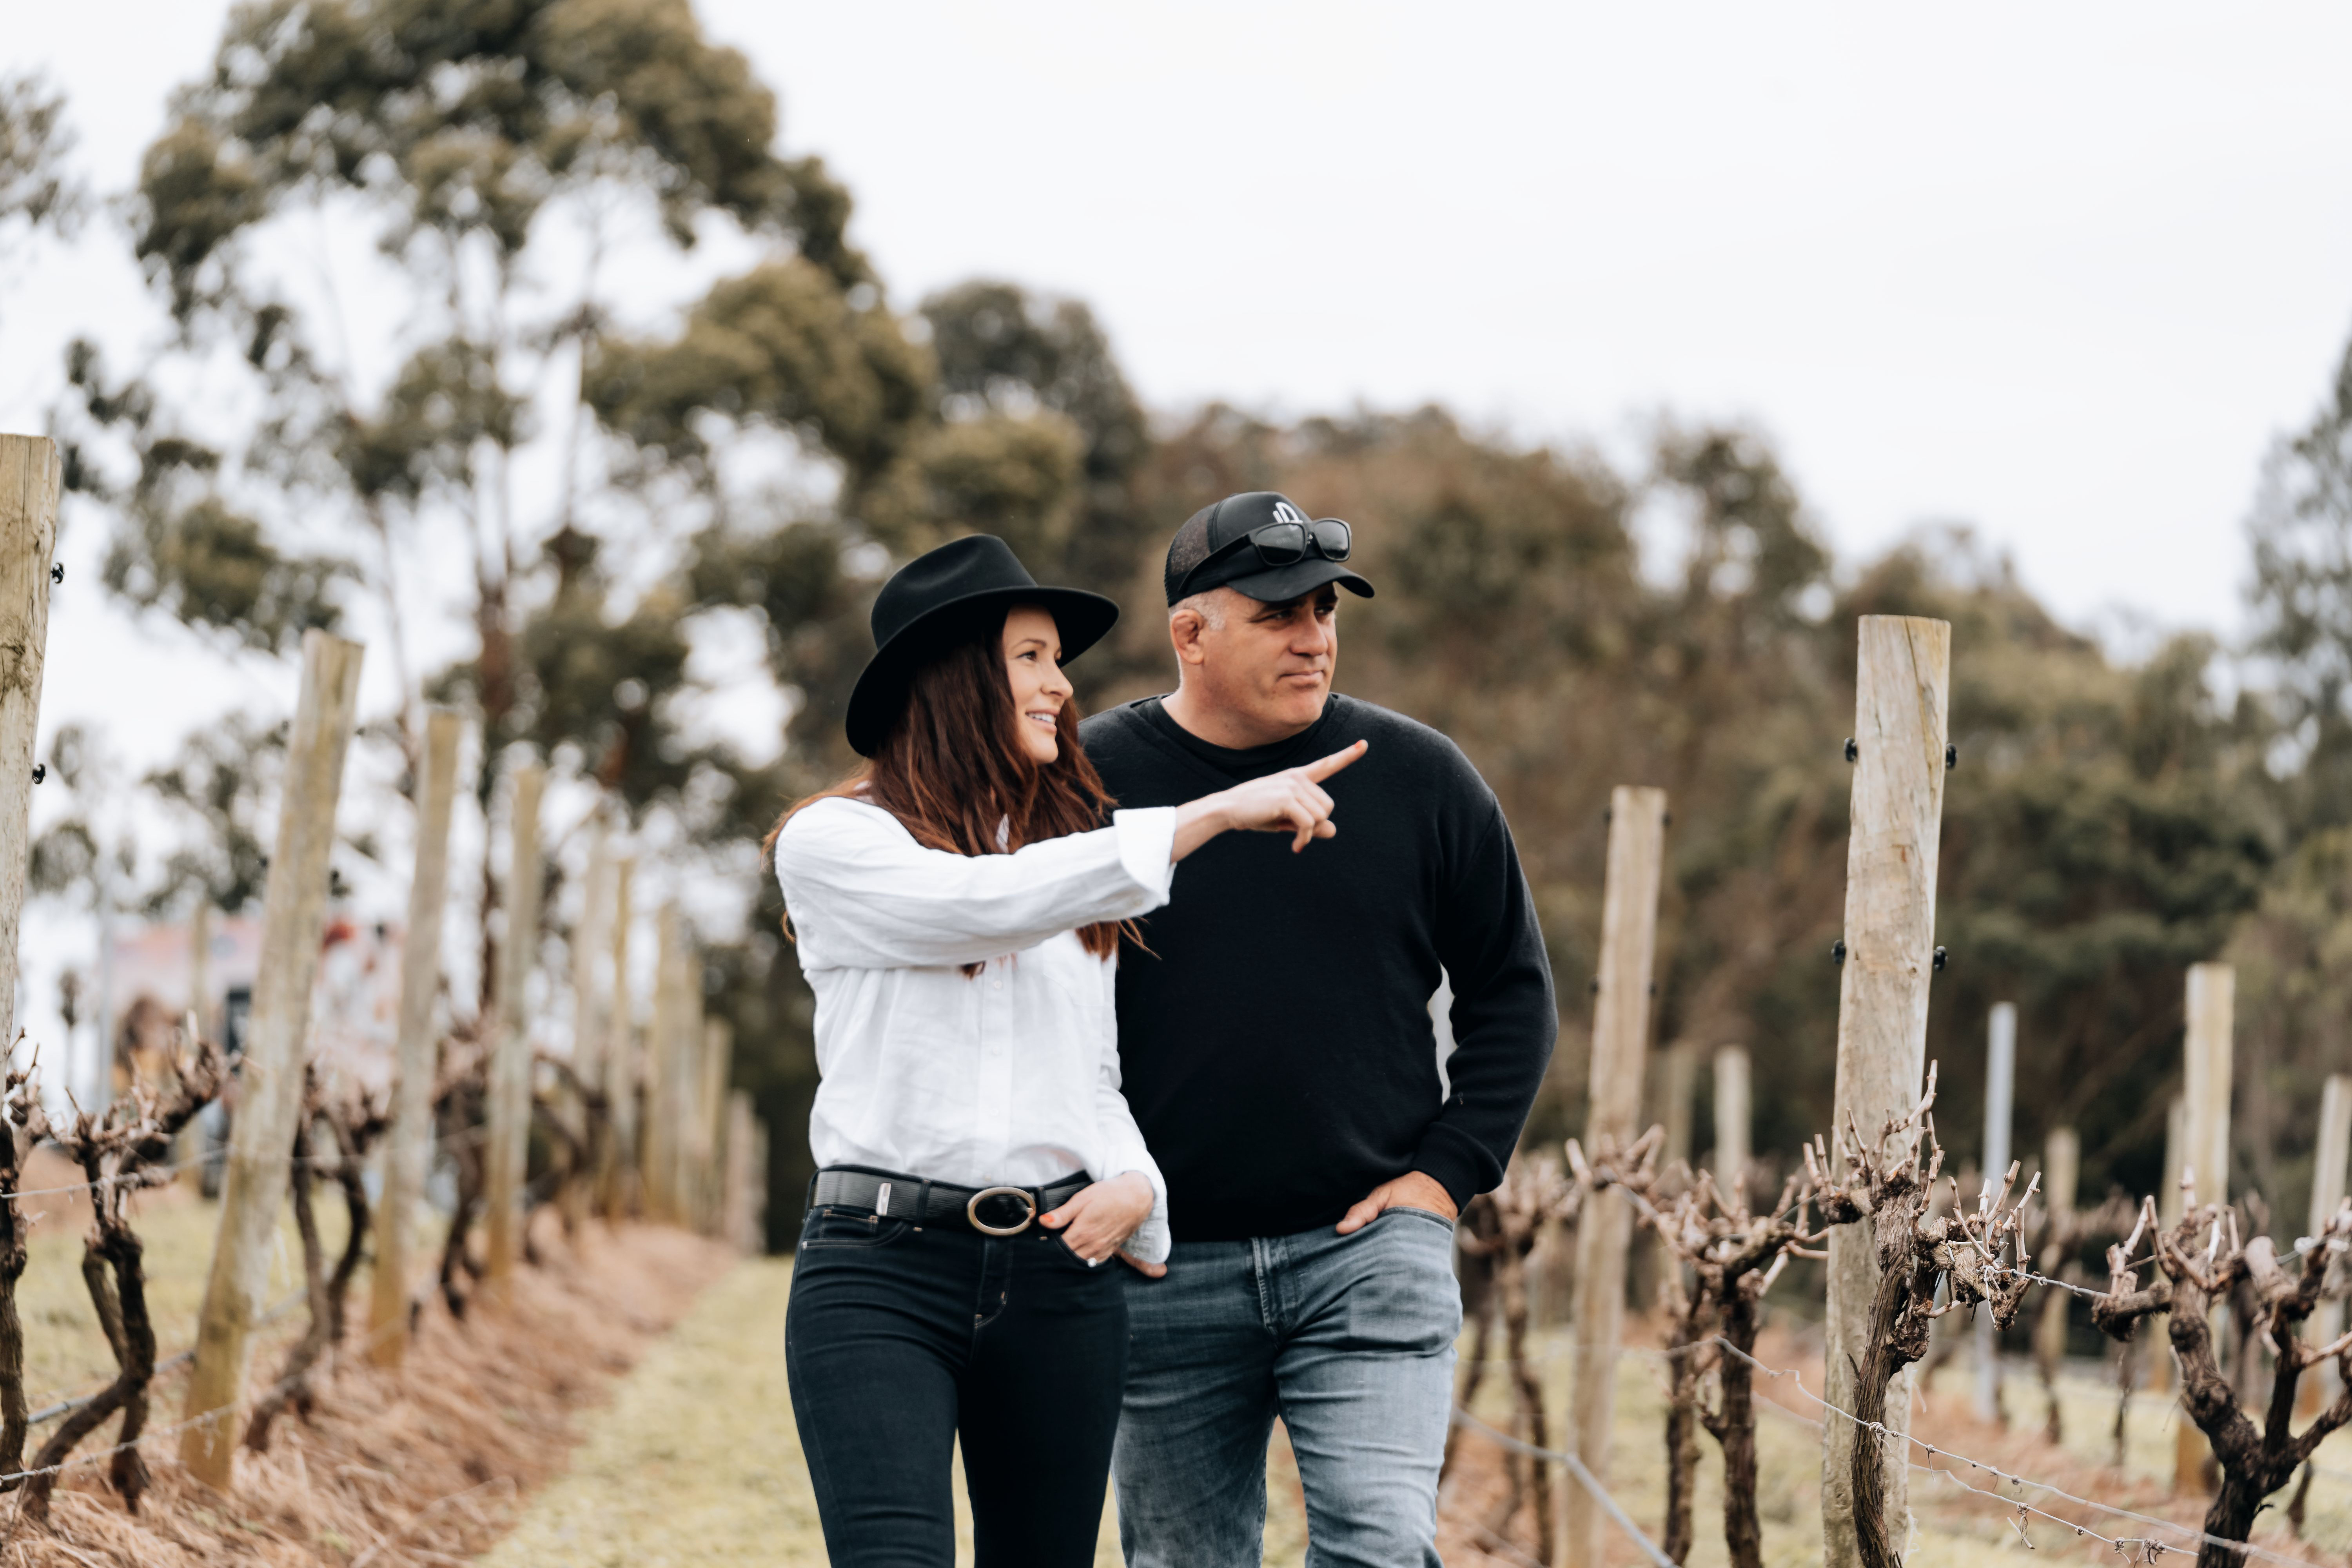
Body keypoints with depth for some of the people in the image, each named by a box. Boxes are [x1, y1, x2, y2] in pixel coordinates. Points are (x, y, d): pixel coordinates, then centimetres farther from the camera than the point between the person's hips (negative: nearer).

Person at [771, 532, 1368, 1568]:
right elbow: (984, 904, -17)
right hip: (881, 1265, -5)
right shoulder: (832, 842, 1)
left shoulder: (1071, 868, 20)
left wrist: (1134, 1187, -1)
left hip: (1057, 1277, 6)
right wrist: (1215, 812, -18)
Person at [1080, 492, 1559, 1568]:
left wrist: (1451, 1171, 1)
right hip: (1164, 1269, 1)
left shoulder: (1419, 779, 4)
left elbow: (1513, 990, 12)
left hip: (1369, 1248, 0)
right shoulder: (1086, 783, 0)